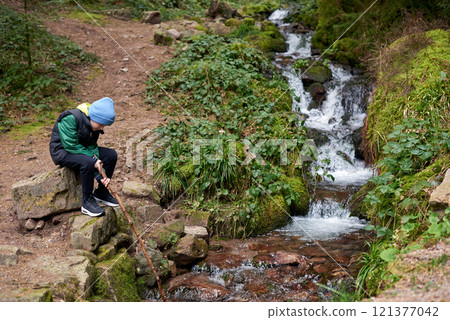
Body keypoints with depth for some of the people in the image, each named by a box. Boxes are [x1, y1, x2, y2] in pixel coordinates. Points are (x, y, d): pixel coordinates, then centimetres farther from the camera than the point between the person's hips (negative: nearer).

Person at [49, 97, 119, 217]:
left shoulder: (94, 125, -1)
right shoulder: (70, 119, -27)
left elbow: (92, 147, -2)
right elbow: (71, 145, -29)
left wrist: (99, 175, -14)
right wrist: (93, 159, -29)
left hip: (82, 150, 8)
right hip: (62, 151, -8)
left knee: (111, 154, -4)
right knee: (87, 162, -36)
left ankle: (101, 193, 8)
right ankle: (87, 202, -21)